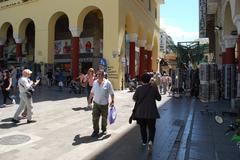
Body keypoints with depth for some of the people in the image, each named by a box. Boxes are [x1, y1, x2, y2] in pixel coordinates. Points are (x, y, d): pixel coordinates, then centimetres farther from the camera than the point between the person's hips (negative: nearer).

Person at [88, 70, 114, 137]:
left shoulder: (107, 83, -9)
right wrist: (89, 99, 17)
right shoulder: (95, 82, 3)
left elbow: (111, 93, -6)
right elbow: (92, 92, 15)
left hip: (104, 104, -2)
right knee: (95, 118, -2)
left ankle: (104, 130, 33)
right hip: (96, 103, 2)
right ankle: (96, 130, 14)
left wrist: (112, 101, -12)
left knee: (104, 118, 12)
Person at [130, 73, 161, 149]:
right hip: (151, 111, 0)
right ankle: (150, 140, -8)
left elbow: (134, 98, 2)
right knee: (151, 128, 12)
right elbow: (159, 98, 4)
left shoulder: (139, 89, -8)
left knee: (142, 127, 18)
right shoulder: (153, 88, -7)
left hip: (140, 112, 1)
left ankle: (144, 141, 29)